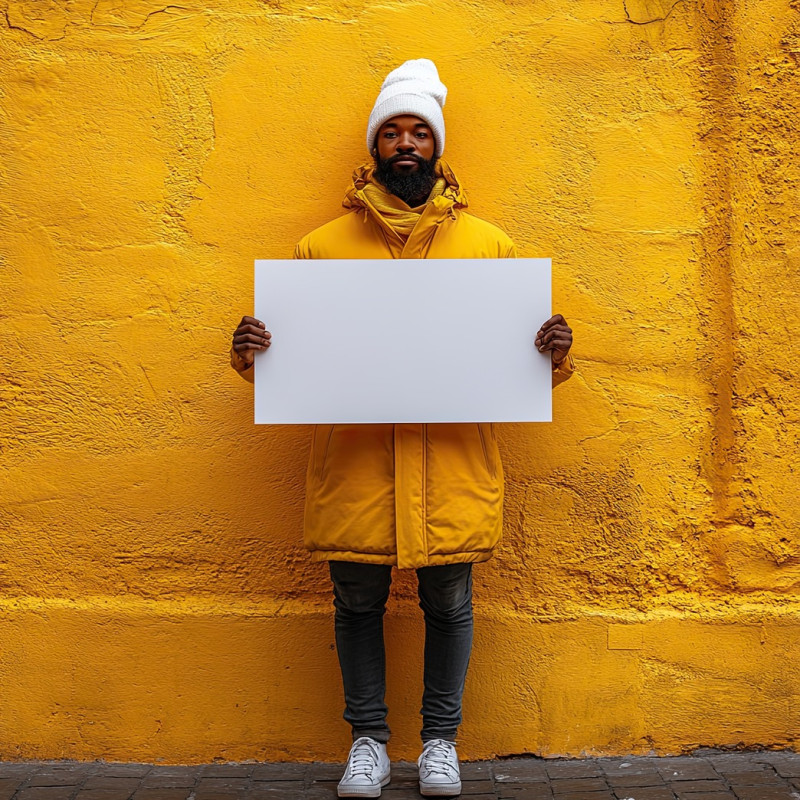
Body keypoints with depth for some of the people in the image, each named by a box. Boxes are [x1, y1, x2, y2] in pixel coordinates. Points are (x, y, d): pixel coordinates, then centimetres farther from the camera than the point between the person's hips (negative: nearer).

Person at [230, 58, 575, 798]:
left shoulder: (488, 244, 9)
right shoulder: (324, 245, 8)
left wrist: (554, 352, -9)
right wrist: (250, 351, -10)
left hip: (453, 465, 0)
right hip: (354, 462, 0)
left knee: (448, 603, 8)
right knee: (358, 600, 8)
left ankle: (440, 740, 27)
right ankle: (368, 739, 27)